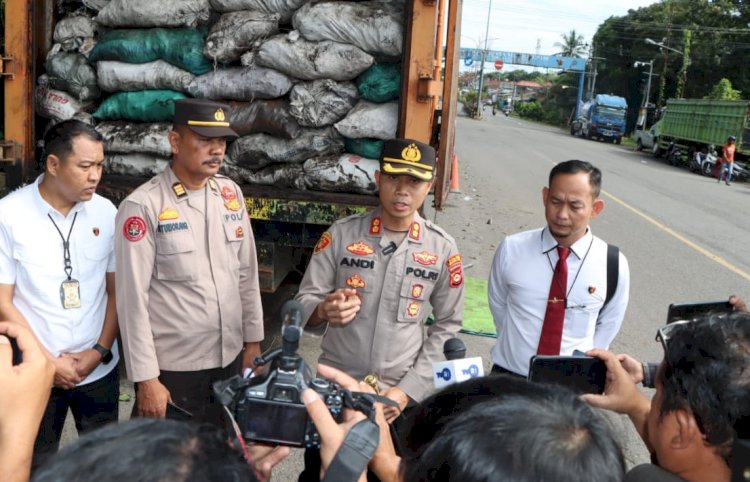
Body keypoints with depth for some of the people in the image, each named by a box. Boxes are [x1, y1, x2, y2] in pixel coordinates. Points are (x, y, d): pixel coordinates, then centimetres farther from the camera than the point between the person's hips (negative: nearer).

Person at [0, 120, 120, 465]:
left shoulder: (106, 212, -2)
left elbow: (117, 289, 3)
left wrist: (100, 350, -5)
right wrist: (48, 361, -9)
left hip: (100, 368, 2)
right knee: (35, 463, 16)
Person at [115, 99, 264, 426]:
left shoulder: (230, 194, 2)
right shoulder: (143, 205, -14)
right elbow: (132, 299, -13)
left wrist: (253, 339, 10)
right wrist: (146, 378, -13)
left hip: (229, 360, 5)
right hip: (172, 369, -5)